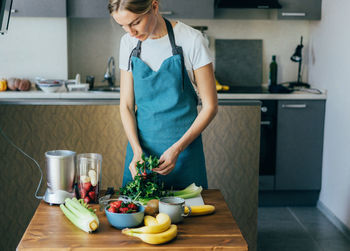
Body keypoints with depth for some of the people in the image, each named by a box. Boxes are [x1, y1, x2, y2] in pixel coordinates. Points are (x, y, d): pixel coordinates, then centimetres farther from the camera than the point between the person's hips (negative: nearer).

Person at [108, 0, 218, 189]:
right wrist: (136, 149, -13)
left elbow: (210, 106, -9)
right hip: (140, 142, 4)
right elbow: (126, 105, 2)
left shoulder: (191, 40, -13)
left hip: (184, 144, -3)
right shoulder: (128, 43, 0)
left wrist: (177, 148, -17)